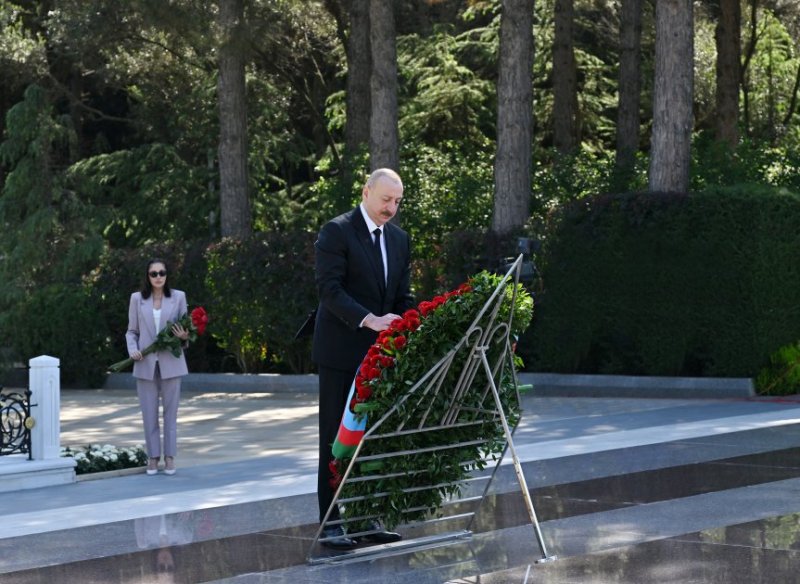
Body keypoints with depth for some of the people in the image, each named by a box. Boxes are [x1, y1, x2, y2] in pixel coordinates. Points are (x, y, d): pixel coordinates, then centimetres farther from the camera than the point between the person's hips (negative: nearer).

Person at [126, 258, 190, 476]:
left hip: (171, 362, 0)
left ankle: (169, 457, 9)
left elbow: (185, 328, 7)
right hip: (146, 363, 0)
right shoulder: (137, 299, 4)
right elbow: (132, 331, 8)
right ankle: (153, 456, 11)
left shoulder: (178, 297, 3)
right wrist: (133, 350, -10)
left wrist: (184, 336, -15)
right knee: (149, 412, 3)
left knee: (171, 411, 3)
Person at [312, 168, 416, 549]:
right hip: (342, 350, -6)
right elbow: (329, 288, -17)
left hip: (380, 352, 6)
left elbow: (403, 296, 14)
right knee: (336, 436, -1)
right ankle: (330, 523, 3)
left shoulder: (399, 239, 13)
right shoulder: (336, 232, -9)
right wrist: (368, 320, -28)